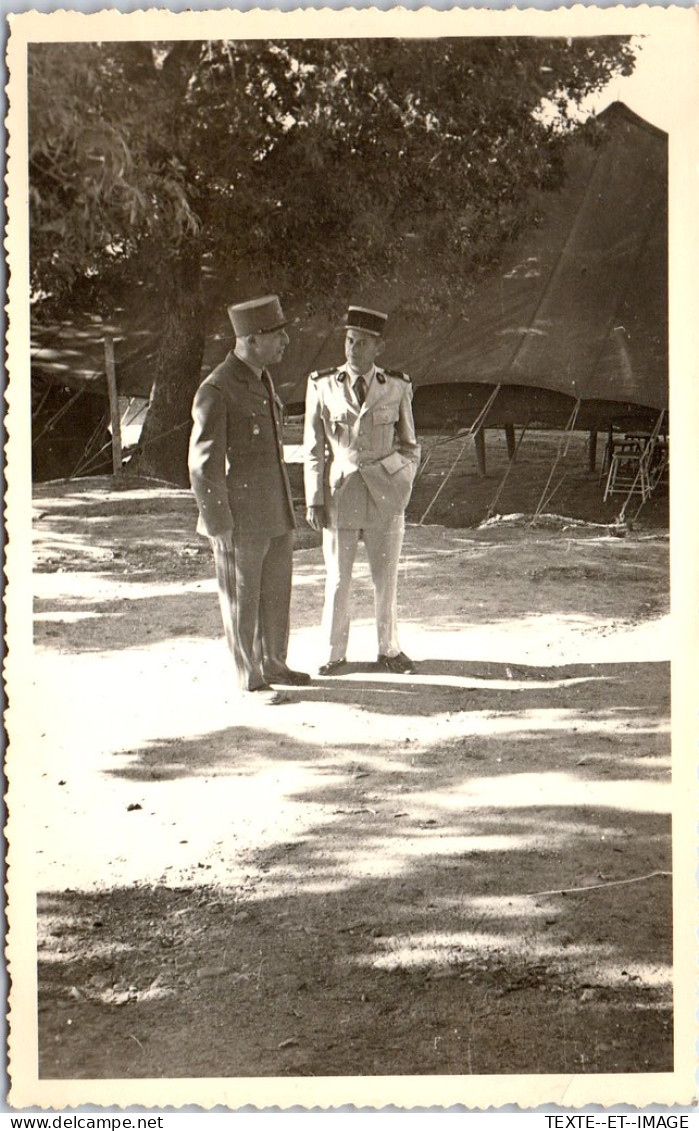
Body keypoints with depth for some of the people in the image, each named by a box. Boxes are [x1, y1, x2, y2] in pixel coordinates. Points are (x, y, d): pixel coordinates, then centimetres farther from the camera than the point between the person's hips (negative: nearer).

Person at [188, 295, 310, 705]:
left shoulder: (262, 380, 10)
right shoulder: (216, 391, -17)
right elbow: (204, 466, -15)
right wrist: (219, 526, -15)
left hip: (276, 513, 8)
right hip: (240, 520, -8)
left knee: (277, 593, 18)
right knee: (242, 600, 5)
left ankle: (273, 664, 33)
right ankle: (250, 680, 16)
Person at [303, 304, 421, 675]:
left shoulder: (397, 387, 2)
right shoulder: (323, 386, 1)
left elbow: (409, 447, 12)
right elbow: (313, 449, 4)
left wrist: (401, 487, 1)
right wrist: (314, 500, 0)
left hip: (385, 496, 1)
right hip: (339, 494, 0)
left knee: (386, 578, 8)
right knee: (337, 579, 4)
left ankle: (389, 650, 22)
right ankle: (334, 653, 18)